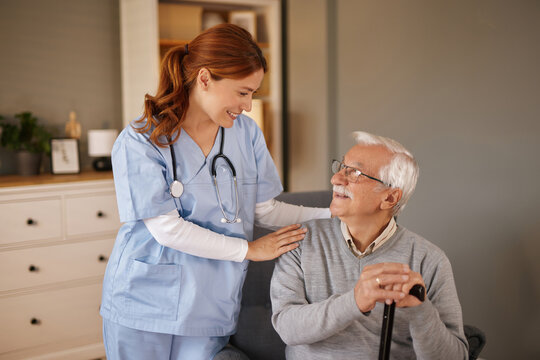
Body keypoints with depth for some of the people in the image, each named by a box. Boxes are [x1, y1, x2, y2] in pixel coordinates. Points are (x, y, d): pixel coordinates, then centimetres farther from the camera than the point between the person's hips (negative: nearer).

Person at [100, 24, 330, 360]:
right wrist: (249, 249, -14)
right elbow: (167, 228, -18)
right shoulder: (139, 140, -13)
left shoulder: (246, 132, 3)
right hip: (144, 306, -3)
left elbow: (264, 209, 3)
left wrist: (334, 214, -9)